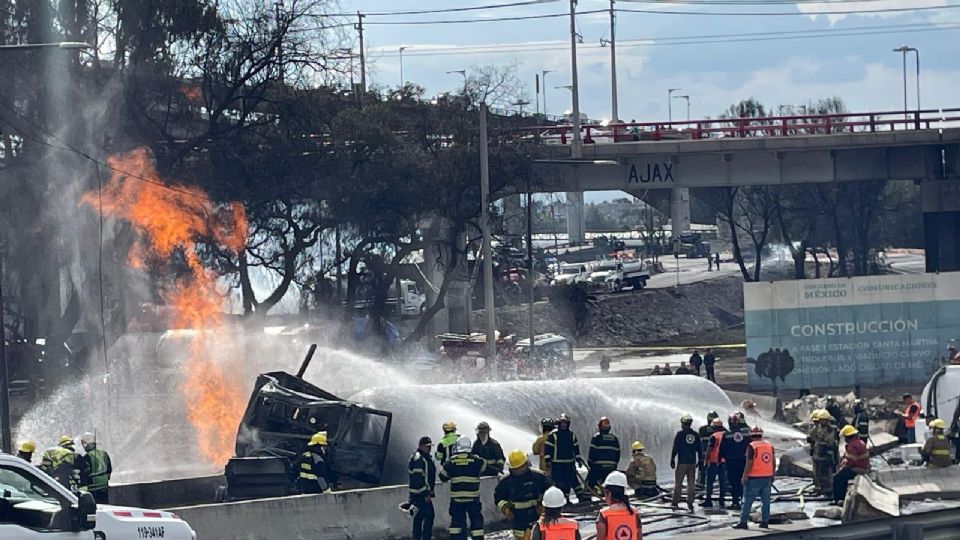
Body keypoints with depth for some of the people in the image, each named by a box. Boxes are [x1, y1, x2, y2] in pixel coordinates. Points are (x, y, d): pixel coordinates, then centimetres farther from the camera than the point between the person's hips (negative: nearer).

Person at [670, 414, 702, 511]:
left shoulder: (680, 434, -7)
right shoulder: (696, 435, 5)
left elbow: (675, 448, -8)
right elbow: (699, 449, 10)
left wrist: (672, 459, -2)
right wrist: (700, 460, 19)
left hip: (682, 462, -4)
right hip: (692, 463, 4)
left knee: (678, 483, 4)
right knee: (691, 484, 6)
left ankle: (675, 502, 4)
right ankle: (690, 503, 4)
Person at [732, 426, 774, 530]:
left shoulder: (752, 446, -11)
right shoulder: (769, 445, 8)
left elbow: (749, 463, -15)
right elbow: (773, 461, 13)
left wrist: (745, 476, -9)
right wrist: (772, 474, 23)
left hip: (754, 478, -6)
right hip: (767, 477, 6)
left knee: (748, 500, -1)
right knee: (765, 500, 12)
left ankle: (743, 522, -1)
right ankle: (765, 521, 14)